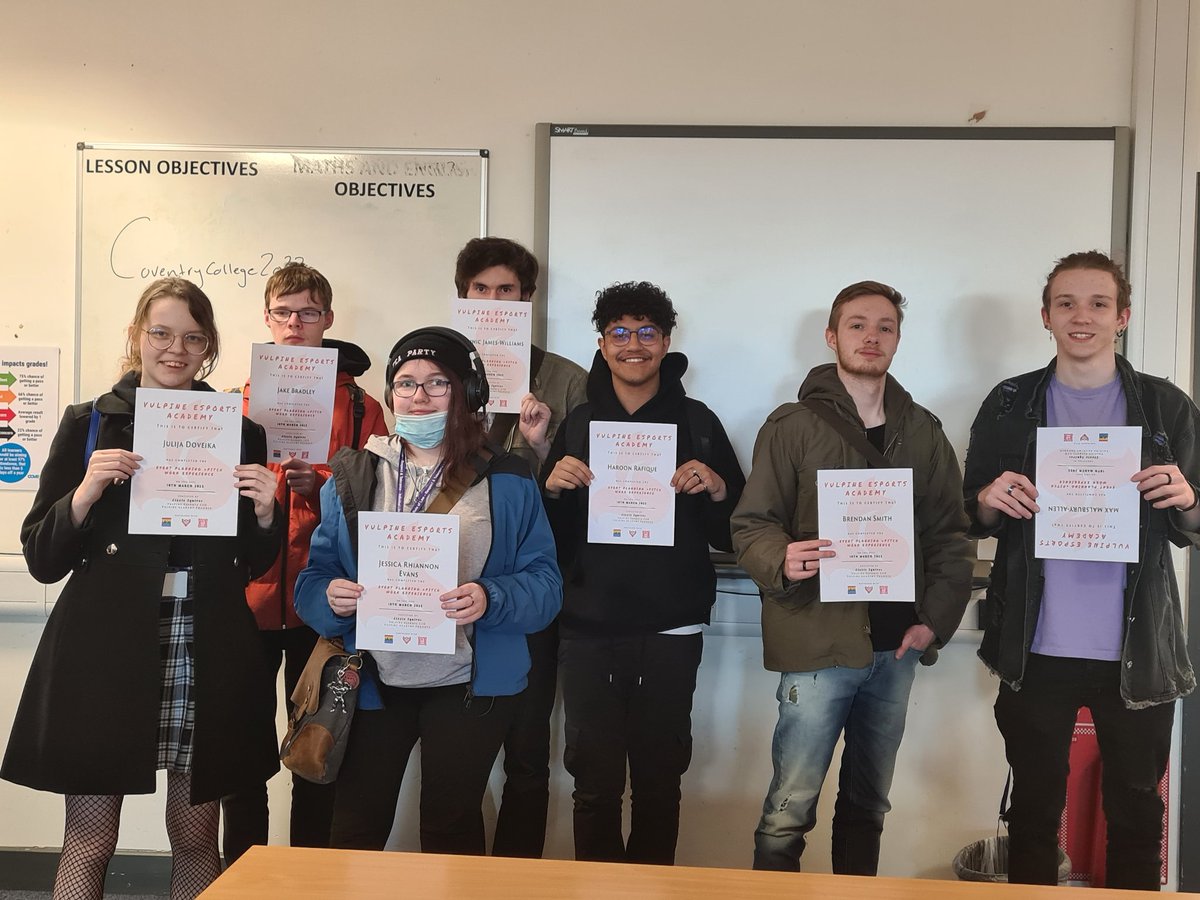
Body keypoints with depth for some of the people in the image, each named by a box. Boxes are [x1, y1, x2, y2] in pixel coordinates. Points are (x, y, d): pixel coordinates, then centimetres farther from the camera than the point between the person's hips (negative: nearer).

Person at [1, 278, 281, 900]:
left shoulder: (239, 433, 9)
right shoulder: (90, 423, 4)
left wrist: (265, 514, -7)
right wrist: (85, 494, -14)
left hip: (204, 655, 2)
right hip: (104, 652, -1)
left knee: (197, 837, 10)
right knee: (90, 840, 3)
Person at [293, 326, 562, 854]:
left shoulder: (507, 482, -1)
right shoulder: (351, 476, 4)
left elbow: (544, 582, -5)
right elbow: (312, 577, 3)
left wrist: (491, 600, -24)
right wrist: (330, 598, -19)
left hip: (469, 685, -1)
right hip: (372, 684, 1)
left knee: (451, 828, 13)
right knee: (355, 830, 9)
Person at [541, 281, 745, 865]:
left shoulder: (696, 422, 6)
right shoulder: (578, 423, 9)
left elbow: (731, 535, 4)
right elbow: (545, 537, 9)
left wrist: (717, 489, -15)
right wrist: (553, 487, -10)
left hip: (670, 633, 0)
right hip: (589, 630, 1)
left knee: (659, 783, 9)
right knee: (595, 785, 4)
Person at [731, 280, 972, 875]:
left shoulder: (923, 431, 12)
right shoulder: (793, 425, 0)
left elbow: (950, 533, 12)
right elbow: (752, 524, -2)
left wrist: (936, 617, 0)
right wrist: (782, 560, -23)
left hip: (895, 648, 4)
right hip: (818, 645, -4)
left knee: (869, 803, 14)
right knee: (789, 811, -5)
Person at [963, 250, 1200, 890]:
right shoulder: (1010, 405, 4)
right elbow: (974, 519, 8)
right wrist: (990, 500, -14)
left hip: (1138, 652, 0)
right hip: (1037, 650, 0)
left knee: (1136, 813, 11)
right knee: (1034, 808, 11)